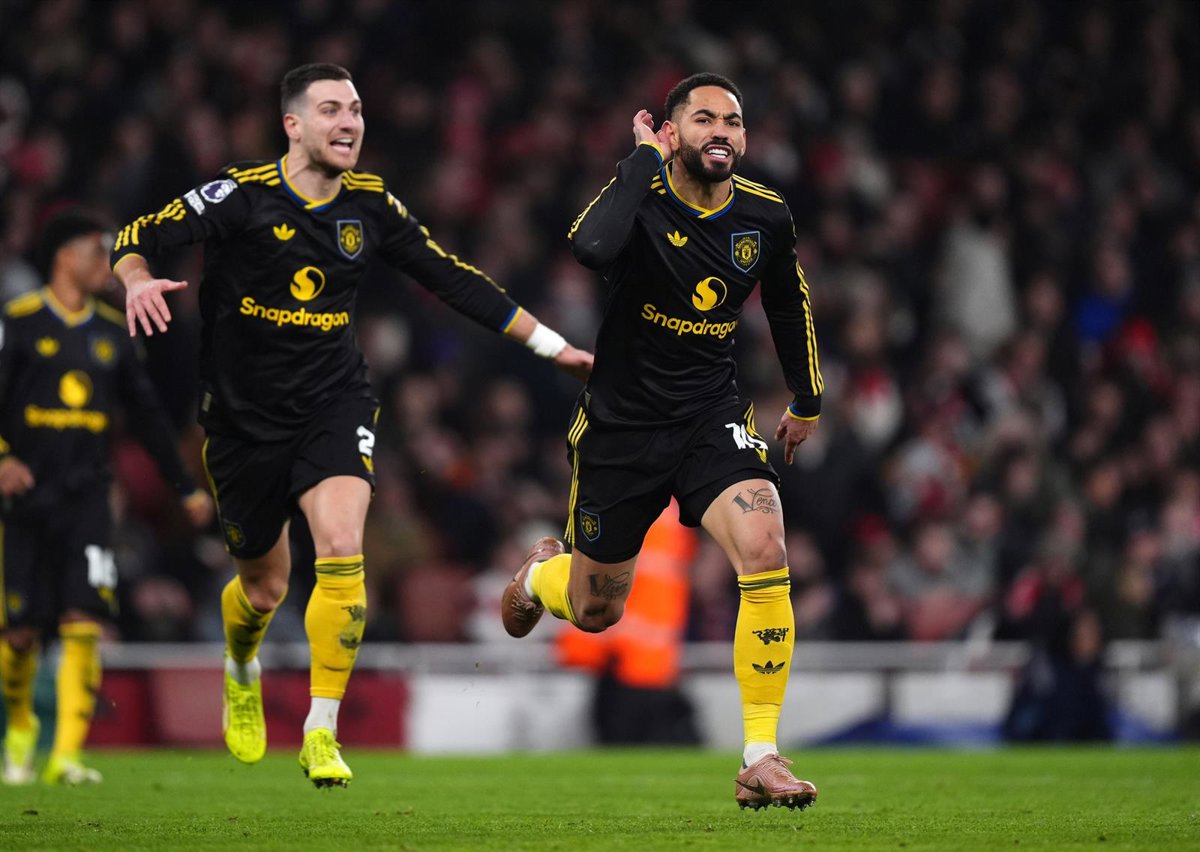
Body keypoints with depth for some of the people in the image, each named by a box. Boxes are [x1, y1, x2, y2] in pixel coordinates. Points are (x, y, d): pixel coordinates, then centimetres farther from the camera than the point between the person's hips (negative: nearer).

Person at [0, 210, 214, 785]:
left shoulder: (111, 333, 13)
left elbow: (147, 416, 21)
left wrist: (185, 488, 23)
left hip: (87, 500, 3)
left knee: (84, 623, -12)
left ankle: (66, 755, -11)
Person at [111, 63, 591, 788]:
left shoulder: (371, 205, -1)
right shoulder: (243, 196, -12)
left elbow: (454, 280, 7)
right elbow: (137, 239, -15)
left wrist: (552, 345, 8)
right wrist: (138, 280, -39)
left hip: (334, 403, 1)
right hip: (245, 419, -1)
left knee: (342, 552, -23)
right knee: (265, 588, 11)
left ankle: (322, 732, -13)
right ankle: (242, 673, 48)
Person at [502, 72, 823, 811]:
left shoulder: (766, 216, -5)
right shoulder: (642, 199, -17)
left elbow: (789, 304, 16)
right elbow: (593, 248, -42)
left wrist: (807, 402, 24)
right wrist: (644, 159, -31)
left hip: (713, 416, 2)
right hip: (621, 422, -2)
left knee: (765, 551, -26)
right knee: (595, 612, 12)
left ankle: (762, 759, -18)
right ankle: (543, 572, 53)